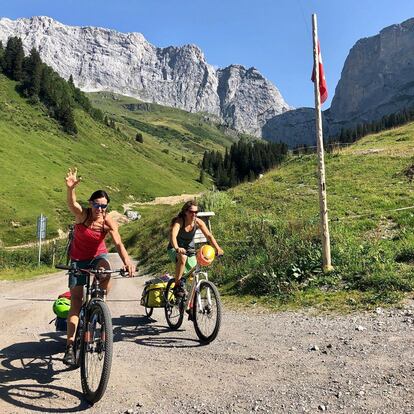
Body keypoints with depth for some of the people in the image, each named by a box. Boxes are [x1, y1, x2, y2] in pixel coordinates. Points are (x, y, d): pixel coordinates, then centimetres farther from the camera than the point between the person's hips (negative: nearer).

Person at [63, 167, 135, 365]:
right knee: (76, 300, -2)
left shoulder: (108, 222, -19)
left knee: (106, 270, -36)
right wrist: (70, 188, -64)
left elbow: (118, 243, -32)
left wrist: (126, 260, -51)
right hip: (78, 259, 0)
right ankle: (70, 345, 6)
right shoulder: (82, 214, -20)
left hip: (98, 256, 0)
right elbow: (72, 204, -42)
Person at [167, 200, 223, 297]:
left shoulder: (198, 222, -13)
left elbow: (209, 235, -21)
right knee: (183, 257, -37)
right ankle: (177, 286, -25)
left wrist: (217, 248, -37)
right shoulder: (179, 221, -24)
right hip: (174, 250, -4)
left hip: (190, 250, 4)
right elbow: (173, 235, -41)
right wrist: (177, 248, -61)